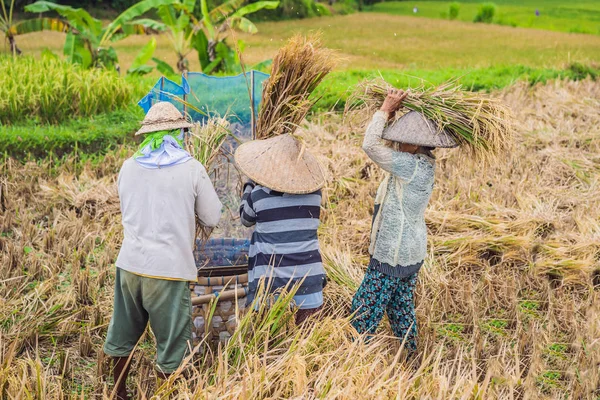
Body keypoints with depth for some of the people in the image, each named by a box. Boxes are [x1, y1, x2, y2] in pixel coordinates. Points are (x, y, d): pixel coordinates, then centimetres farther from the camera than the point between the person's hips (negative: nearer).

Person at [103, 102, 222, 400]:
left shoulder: (128, 167, 6)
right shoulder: (192, 169, -5)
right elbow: (212, 219, 2)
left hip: (130, 264, 5)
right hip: (169, 268, -5)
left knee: (122, 334, 21)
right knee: (172, 342, 9)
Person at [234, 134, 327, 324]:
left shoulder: (259, 194, -9)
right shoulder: (313, 191, -1)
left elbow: (246, 219, 12)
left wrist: (250, 185, 23)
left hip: (271, 277, -2)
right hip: (309, 274, 2)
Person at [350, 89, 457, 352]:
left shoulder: (414, 167, -26)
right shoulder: (422, 164, 2)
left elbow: (371, 146, -29)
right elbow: (382, 146, 13)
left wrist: (385, 111, -17)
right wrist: (388, 113, 0)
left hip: (393, 255, -10)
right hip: (412, 251, 10)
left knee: (365, 309, 2)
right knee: (401, 307, 24)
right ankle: (409, 352, 38)